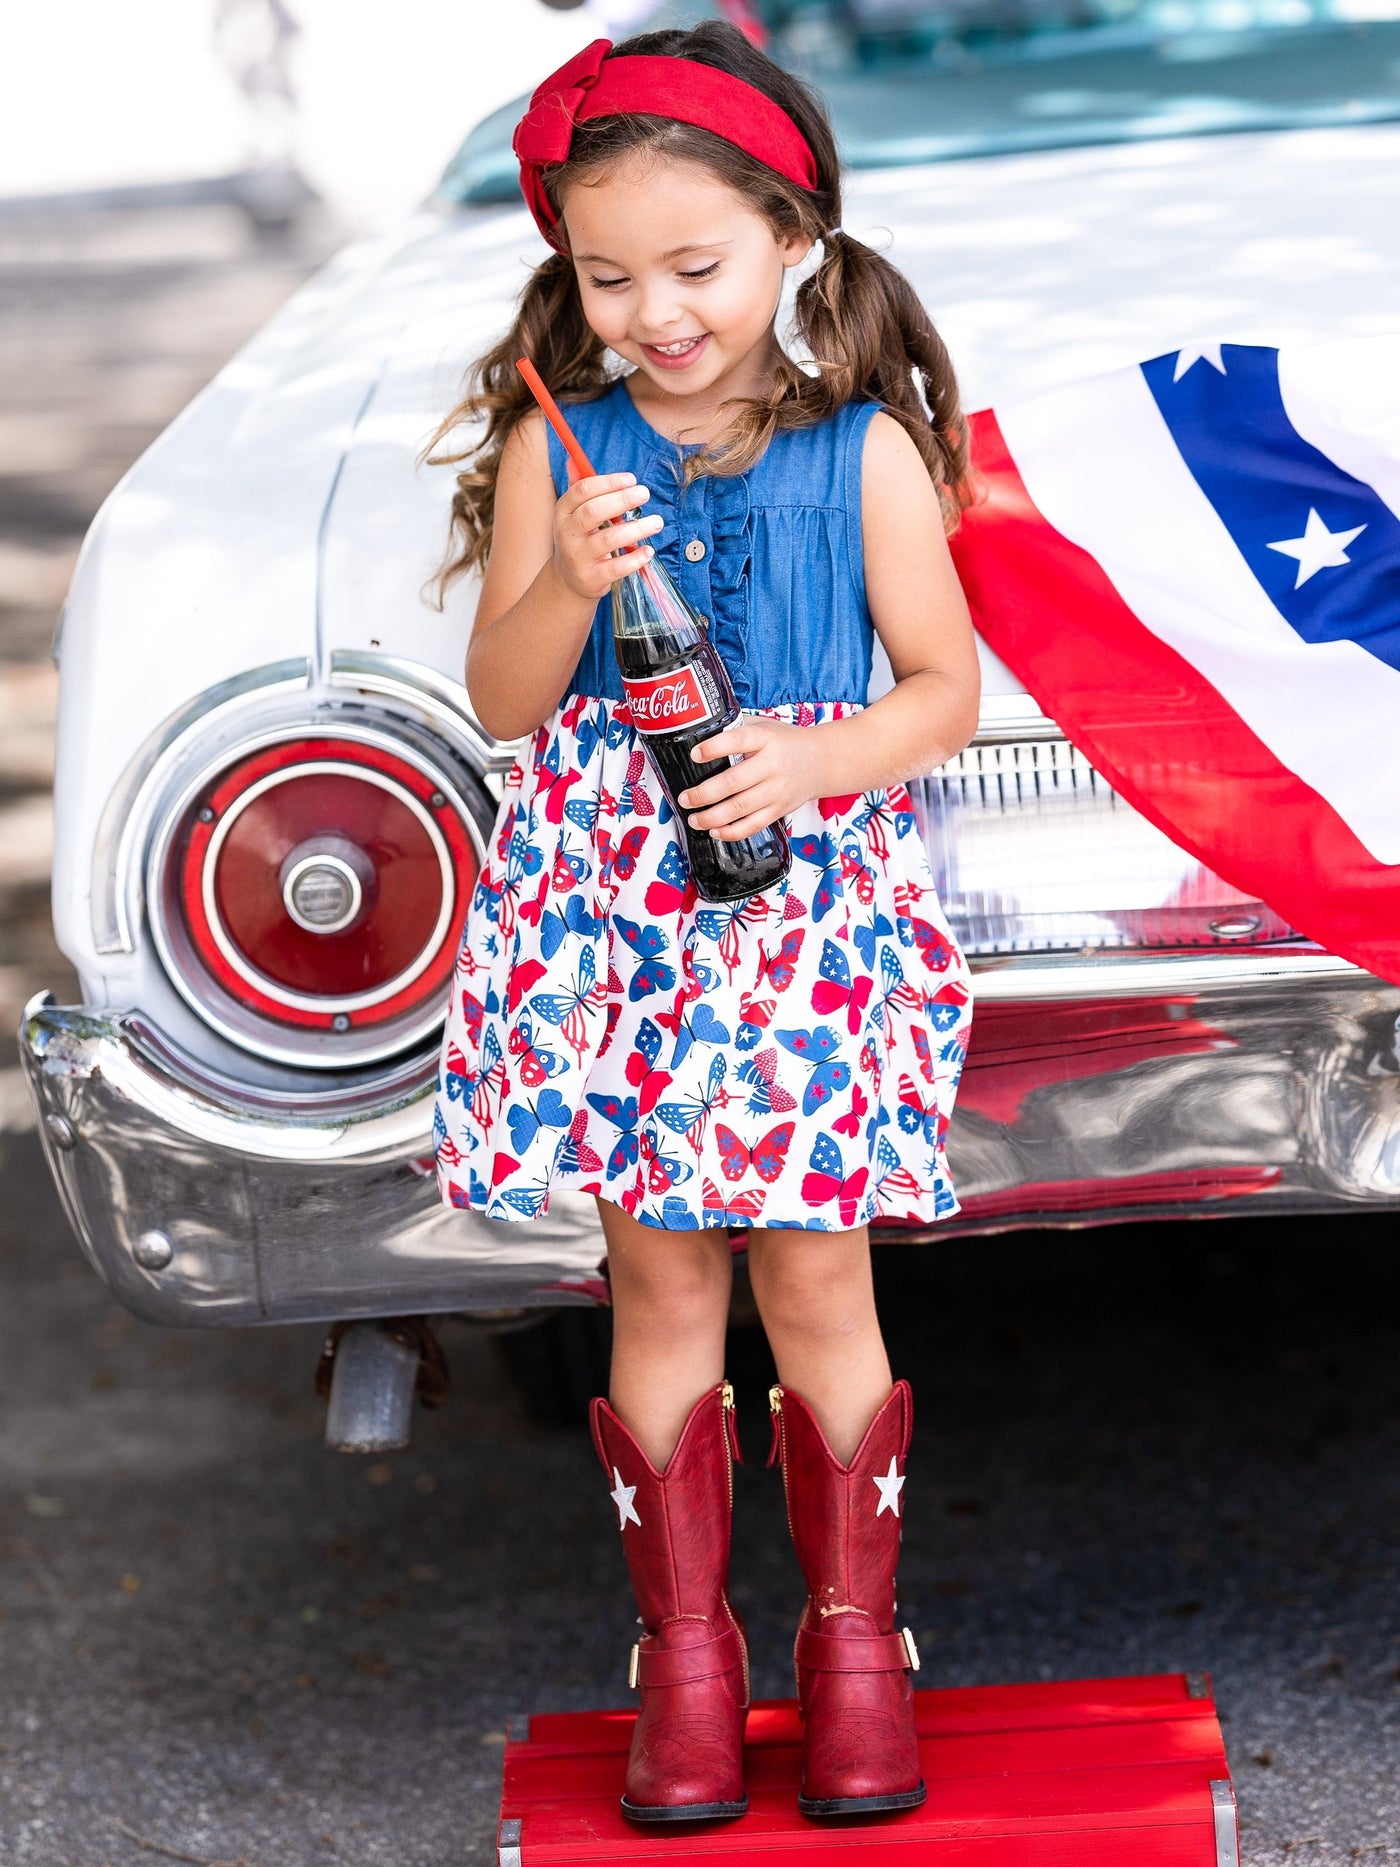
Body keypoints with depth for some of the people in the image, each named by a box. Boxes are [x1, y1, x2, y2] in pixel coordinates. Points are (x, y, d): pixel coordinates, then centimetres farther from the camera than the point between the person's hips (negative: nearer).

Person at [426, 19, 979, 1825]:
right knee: (661, 1280, 7)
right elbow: (499, 698, 1)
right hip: (609, 906, 1)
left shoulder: (864, 448, -3)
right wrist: (571, 580, -18)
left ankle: (851, 1628, 18)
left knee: (815, 1282, 2)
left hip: (811, 900, -1)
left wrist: (814, 759, -18)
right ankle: (684, 1644, 18)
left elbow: (945, 687, 0)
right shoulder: (559, 447, 1)